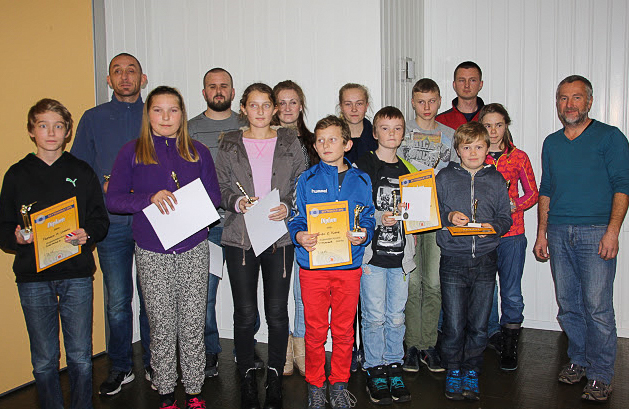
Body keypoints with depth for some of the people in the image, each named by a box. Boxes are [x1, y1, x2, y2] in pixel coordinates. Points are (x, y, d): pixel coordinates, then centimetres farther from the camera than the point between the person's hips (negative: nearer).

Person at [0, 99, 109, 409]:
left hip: (77, 275, 0)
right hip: (33, 278, 0)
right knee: (44, 360, 8)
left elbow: (101, 220, 7)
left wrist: (87, 234, -14)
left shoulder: (82, 172, 7)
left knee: (80, 355, 6)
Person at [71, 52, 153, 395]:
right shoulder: (93, 119, 9)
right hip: (112, 222, 0)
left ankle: (152, 363, 22)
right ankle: (120, 367, 20)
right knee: (117, 301, 3)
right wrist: (106, 186, -7)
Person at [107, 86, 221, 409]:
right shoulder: (132, 152, 3)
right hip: (152, 251, -1)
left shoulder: (198, 152, 8)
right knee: (162, 325, 5)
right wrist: (151, 198, -17)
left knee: (193, 324, 5)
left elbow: (214, 196, 9)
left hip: (193, 249, 1)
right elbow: (113, 199, -2)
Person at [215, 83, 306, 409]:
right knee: (244, 312, 3)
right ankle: (247, 378, 20)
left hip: (280, 236, 0)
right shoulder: (229, 145, 7)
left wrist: (288, 207, -10)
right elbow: (220, 188, 7)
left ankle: (275, 378, 21)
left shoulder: (289, 142, 7)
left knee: (277, 312, 3)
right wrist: (238, 202, -13)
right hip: (240, 237, 0)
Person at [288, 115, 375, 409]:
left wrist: (364, 234, -14)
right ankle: (315, 385, 25)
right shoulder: (307, 180, 2)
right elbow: (296, 220, 2)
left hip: (349, 265, 1)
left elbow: (368, 219, 7)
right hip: (313, 265, -1)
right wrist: (299, 236, -19)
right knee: (315, 330, 7)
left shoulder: (361, 180, 5)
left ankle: (339, 384, 28)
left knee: (344, 330, 11)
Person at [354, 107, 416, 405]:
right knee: (375, 316, 1)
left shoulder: (408, 170, 14)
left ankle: (394, 368, 22)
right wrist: (379, 218, -19)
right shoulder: (362, 166, -2)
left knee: (396, 316, 9)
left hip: (400, 255, 4)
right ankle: (375, 371, 15)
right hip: (372, 253, -4)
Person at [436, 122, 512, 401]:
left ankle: (472, 371, 25)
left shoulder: (496, 180, 9)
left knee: (479, 325, 7)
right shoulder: (444, 178, 4)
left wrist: (494, 227, -10)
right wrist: (448, 217, -14)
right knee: (453, 324, 0)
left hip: (485, 260, 2)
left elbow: (505, 217, 10)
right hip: (453, 260, -1)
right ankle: (453, 371, 20)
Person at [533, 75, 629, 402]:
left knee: (597, 307, -6)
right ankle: (578, 360, 25)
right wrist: (541, 233, 14)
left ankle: (600, 376, 4)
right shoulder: (552, 143, 16)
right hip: (558, 233, 5)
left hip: (595, 232, -4)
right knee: (567, 304, 9)